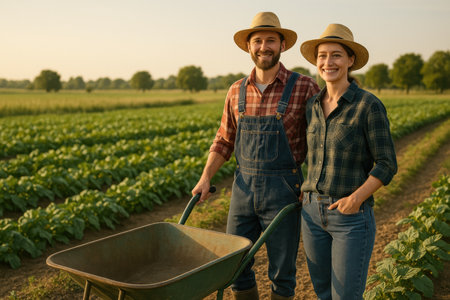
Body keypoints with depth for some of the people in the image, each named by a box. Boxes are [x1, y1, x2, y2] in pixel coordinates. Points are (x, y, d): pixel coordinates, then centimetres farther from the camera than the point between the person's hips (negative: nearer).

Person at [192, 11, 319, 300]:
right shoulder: (237, 91, 6)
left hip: (282, 189, -4)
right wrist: (205, 178, 3)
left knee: (282, 271, 9)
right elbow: (224, 140, 13)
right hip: (243, 187, 4)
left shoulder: (304, 87, -7)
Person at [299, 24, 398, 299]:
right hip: (313, 212, 6)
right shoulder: (313, 106, 7)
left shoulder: (369, 105, -11)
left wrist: (357, 197, -23)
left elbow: (387, 165, -11)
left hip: (352, 216, -6)